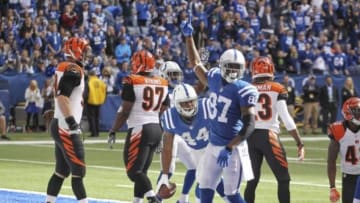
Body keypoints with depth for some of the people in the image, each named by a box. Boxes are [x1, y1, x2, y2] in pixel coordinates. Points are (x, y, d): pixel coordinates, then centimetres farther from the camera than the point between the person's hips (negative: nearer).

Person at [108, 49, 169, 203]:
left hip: (139, 130, -7)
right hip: (156, 129, 7)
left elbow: (125, 111, -12)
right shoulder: (162, 84, 9)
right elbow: (164, 112, 13)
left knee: (134, 171, -7)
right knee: (141, 170, 14)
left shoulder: (132, 82, -11)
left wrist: (113, 131, -3)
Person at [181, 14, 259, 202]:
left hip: (232, 147, -7)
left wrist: (229, 148, -26)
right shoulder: (214, 79, 3)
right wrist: (188, 36, 18)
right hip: (213, 144, 7)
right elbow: (196, 64, 22)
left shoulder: (244, 91, -16)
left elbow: (249, 124, -21)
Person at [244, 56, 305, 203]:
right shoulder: (277, 90, -1)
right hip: (269, 136, -3)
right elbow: (286, 119, -7)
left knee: (252, 180, 13)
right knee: (283, 179, 5)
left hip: (250, 137, 3)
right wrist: (299, 143, -4)